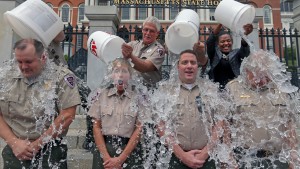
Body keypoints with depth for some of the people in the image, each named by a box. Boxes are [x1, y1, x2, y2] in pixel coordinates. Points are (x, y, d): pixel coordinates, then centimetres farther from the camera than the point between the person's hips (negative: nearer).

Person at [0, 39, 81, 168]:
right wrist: (14, 142, -9)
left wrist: (36, 145, -12)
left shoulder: (62, 77, -11)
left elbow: (67, 116, -15)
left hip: (50, 153, -3)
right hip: (14, 152, 4)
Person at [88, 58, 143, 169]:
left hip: (129, 152, -1)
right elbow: (96, 127, 1)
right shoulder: (101, 94, 1)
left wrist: (121, 159, -11)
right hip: (103, 149, 2)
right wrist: (106, 157, -8)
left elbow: (139, 129, -6)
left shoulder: (138, 97, -4)